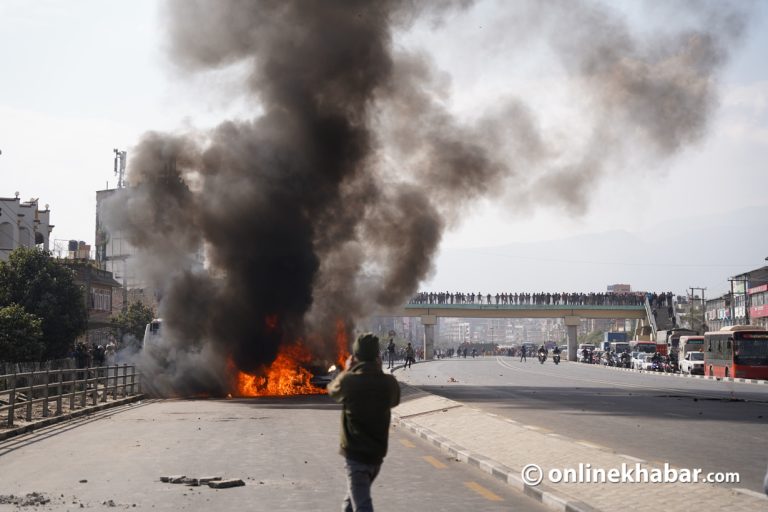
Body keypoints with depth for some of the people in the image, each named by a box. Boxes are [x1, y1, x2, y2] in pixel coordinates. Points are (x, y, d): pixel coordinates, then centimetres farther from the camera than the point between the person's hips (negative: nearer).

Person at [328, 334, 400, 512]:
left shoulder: (348, 380, -14)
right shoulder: (388, 382, -4)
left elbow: (332, 390, 9)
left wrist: (346, 371, 24)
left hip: (355, 454, -5)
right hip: (377, 453, 5)